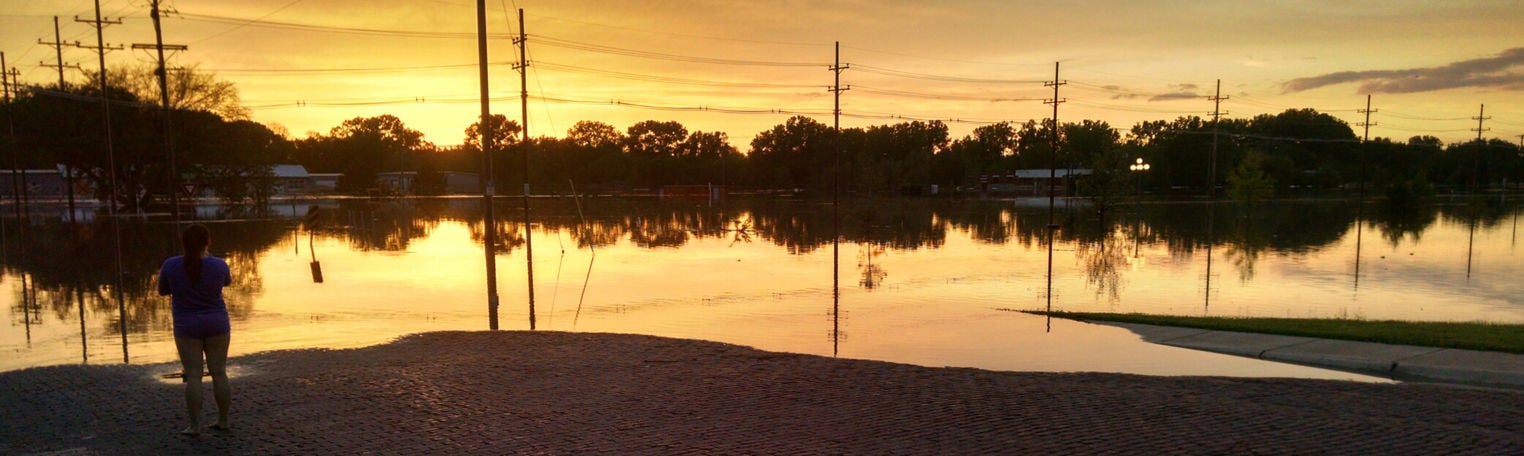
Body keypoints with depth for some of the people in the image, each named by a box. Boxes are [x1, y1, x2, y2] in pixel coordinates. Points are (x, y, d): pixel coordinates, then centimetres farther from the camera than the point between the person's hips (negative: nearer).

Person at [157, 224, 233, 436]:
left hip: (187, 327, -1)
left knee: (193, 375, 2)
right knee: (219, 373, 6)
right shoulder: (218, 265, -10)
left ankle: (195, 425, 3)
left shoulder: (170, 265, -10)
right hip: (217, 324, 1)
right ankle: (223, 420, 12)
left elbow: (162, 291, 5)